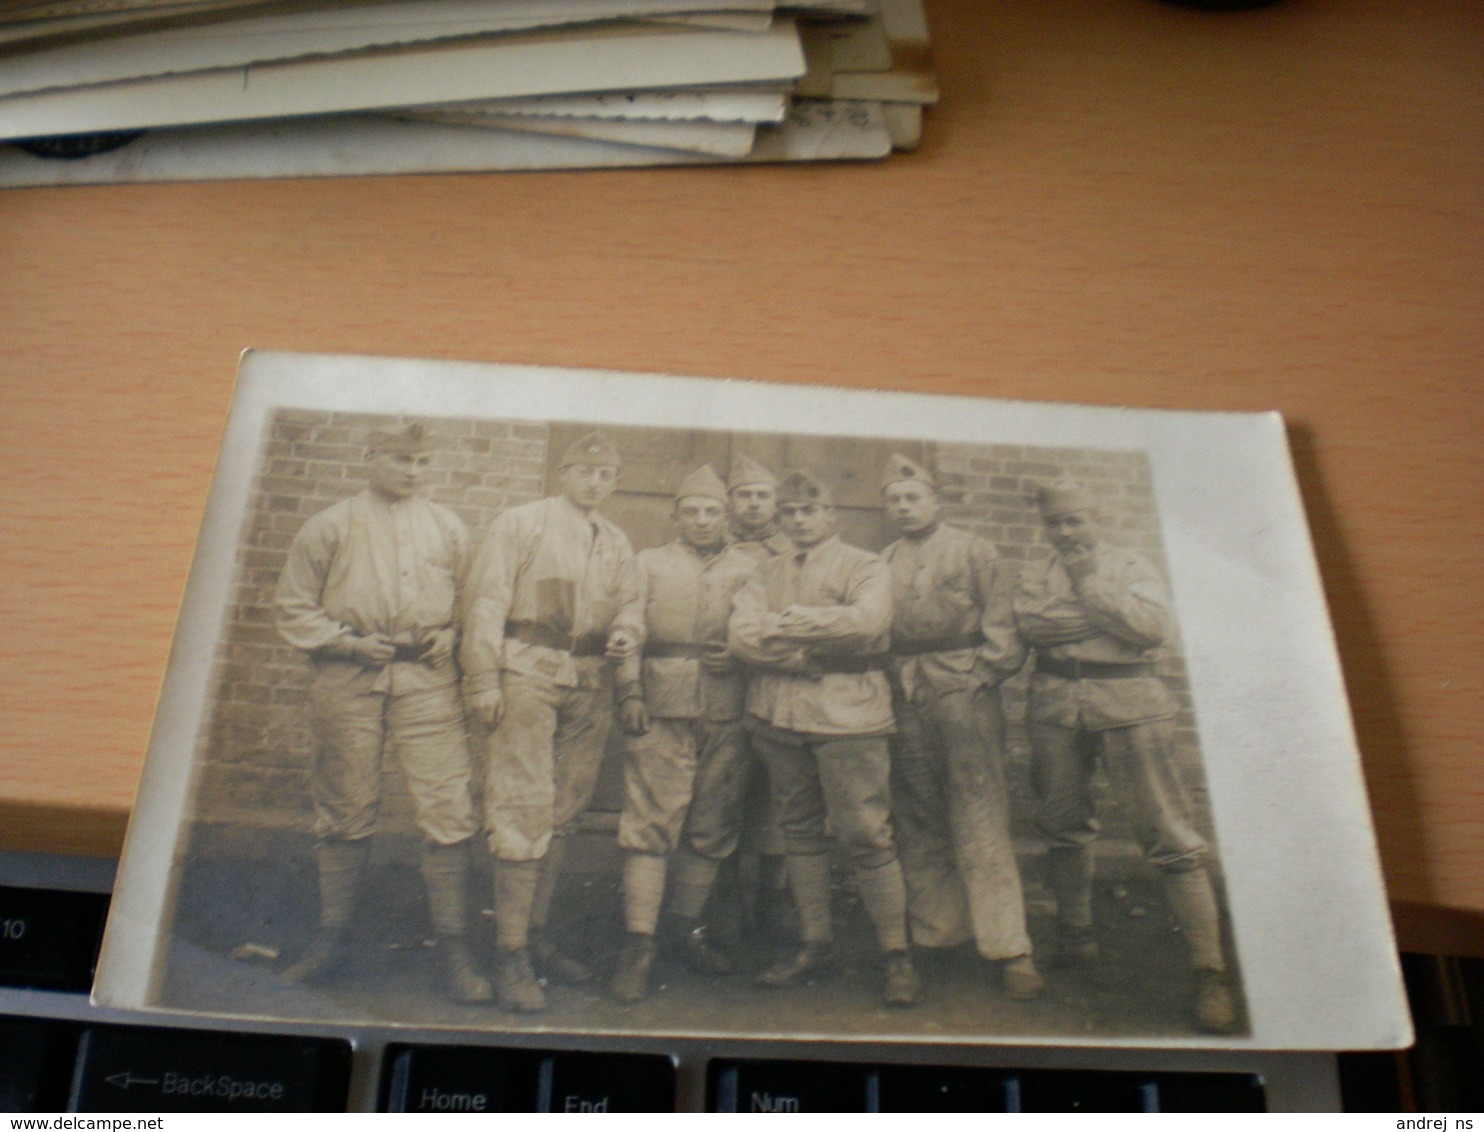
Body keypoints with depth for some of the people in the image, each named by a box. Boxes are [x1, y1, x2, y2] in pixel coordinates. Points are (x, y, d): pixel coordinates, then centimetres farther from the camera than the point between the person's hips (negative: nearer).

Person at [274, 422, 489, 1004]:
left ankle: (453, 946, 3)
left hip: (427, 679, 0)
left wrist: (449, 634, -2)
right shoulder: (330, 526, 6)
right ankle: (331, 937, 26)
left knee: (448, 811, -7)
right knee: (345, 813, 10)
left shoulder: (448, 527, 11)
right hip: (347, 681, 0)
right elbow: (294, 607, 6)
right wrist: (347, 641, -7)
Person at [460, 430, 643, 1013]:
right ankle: (510, 953, -2)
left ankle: (535, 932, 23)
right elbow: (486, 603, -4)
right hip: (528, 677, -5)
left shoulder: (617, 544, 17)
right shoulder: (520, 524, 2)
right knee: (523, 810, -9)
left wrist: (626, 632, -5)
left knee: (563, 814, 10)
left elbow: (630, 603, 20)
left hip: (591, 687, 6)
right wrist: (483, 682, -11)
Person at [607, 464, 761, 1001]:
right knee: (649, 821, -7)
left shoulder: (749, 568, 16)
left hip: (727, 713, 2)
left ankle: (688, 927, 23)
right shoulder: (648, 563, 14)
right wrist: (630, 691, -7)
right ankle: (639, 944, -5)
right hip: (662, 708, -2)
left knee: (712, 826, 7)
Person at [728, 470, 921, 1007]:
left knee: (867, 834, -5)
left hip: (847, 716, -4)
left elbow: (867, 622, -17)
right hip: (778, 715, 5)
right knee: (801, 832, 10)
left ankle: (897, 953, 6)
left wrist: (788, 621, -9)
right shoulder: (768, 572, 16)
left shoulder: (865, 566, 4)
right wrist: (813, 652, -12)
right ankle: (816, 945, 21)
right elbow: (741, 634, -1)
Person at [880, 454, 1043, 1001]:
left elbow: (1000, 618, 1)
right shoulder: (882, 563, 16)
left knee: (981, 821, -7)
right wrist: (889, 681, 1)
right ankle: (935, 932, 19)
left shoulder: (972, 550, 7)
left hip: (963, 691, -4)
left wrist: (987, 671, -9)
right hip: (905, 699, 4)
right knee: (917, 822, 8)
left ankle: (1009, 949, -3)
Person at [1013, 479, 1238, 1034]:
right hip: (1055, 703, 4)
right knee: (1063, 827, 12)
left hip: (1127, 702, -3)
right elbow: (1031, 623, -6)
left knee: (1169, 835, -8)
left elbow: (1155, 627, -10)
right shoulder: (1037, 573, 15)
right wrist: (1102, 615, -7)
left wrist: (1090, 584, -6)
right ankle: (1076, 937, 30)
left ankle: (1210, 971, -4)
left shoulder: (1131, 567, 8)